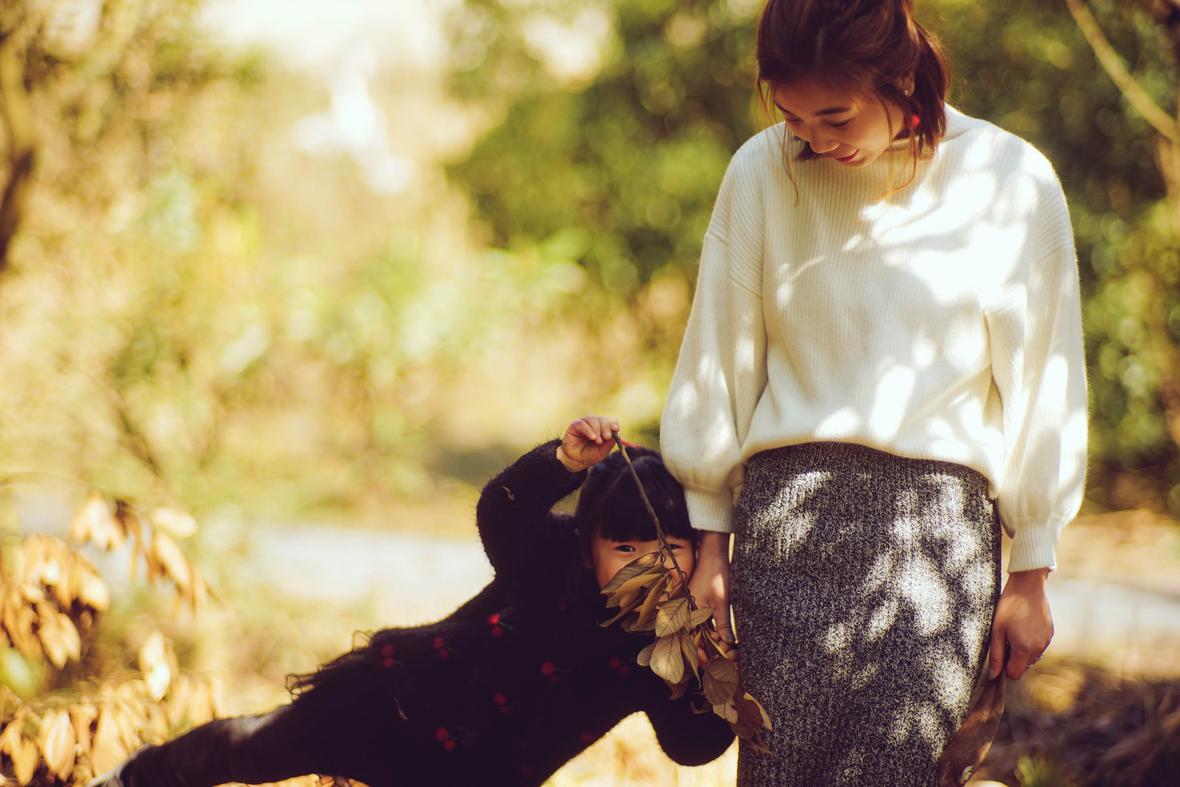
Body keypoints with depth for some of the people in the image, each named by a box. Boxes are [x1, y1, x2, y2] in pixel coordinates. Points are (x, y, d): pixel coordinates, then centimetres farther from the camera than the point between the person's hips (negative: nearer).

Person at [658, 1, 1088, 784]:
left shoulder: (1014, 183, 2)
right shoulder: (761, 173, 5)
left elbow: (1040, 387, 8)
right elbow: (718, 362, 13)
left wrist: (1031, 574, 10)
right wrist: (709, 538, 15)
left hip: (940, 524, -1)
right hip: (788, 520, 1)